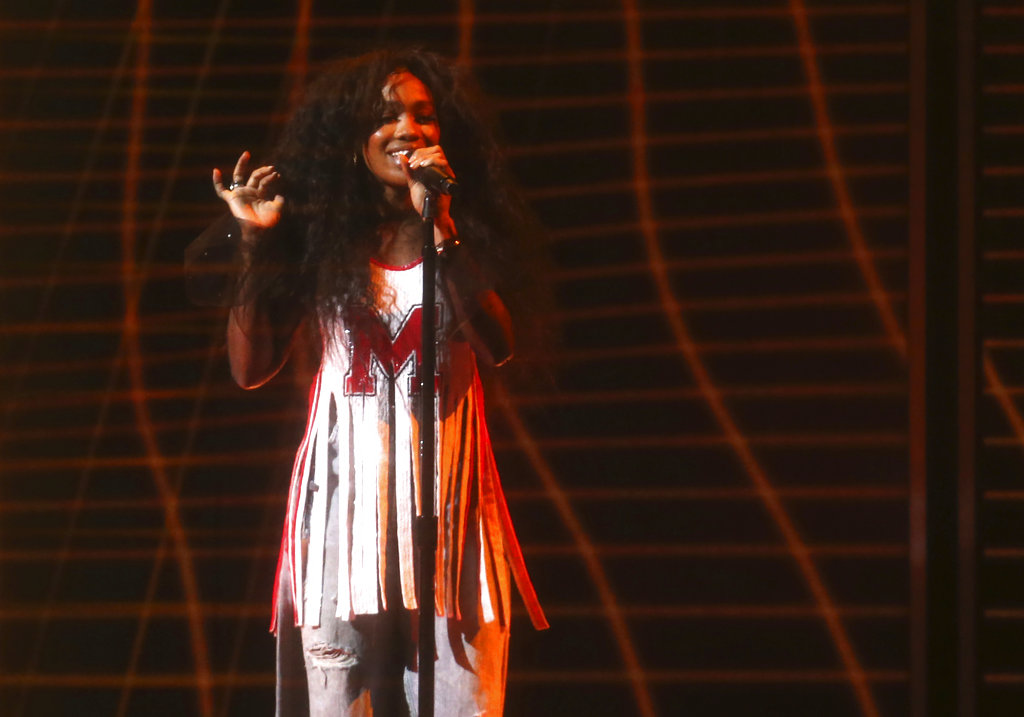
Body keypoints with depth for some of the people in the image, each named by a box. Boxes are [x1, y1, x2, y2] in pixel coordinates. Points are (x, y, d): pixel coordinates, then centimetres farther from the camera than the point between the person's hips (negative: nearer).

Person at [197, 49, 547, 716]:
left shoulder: (469, 235, 7)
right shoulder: (319, 236, 6)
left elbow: (498, 346, -10)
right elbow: (250, 368, 4)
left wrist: (441, 230, -16)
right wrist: (253, 242, -3)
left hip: (444, 478, 0)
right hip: (344, 480, 0)